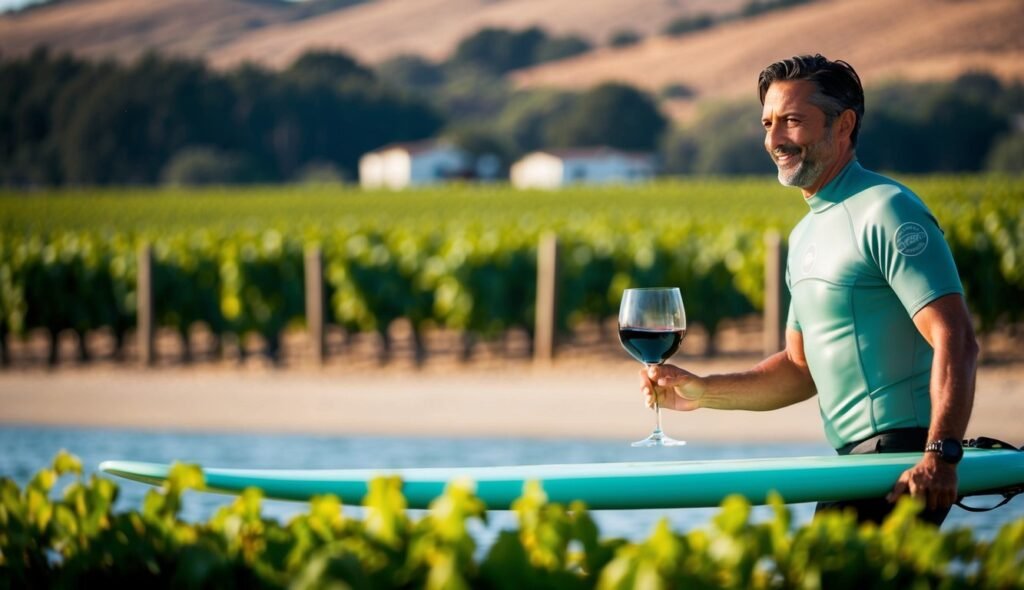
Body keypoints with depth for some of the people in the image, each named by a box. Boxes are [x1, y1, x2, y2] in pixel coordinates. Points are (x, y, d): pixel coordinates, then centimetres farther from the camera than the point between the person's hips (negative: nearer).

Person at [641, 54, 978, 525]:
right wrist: (702, 392, 13)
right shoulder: (806, 234, 21)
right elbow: (802, 368, 26)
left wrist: (941, 455, -28)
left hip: (904, 462, -9)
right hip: (855, 464, 9)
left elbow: (956, 341, -18)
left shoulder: (884, 211, -9)